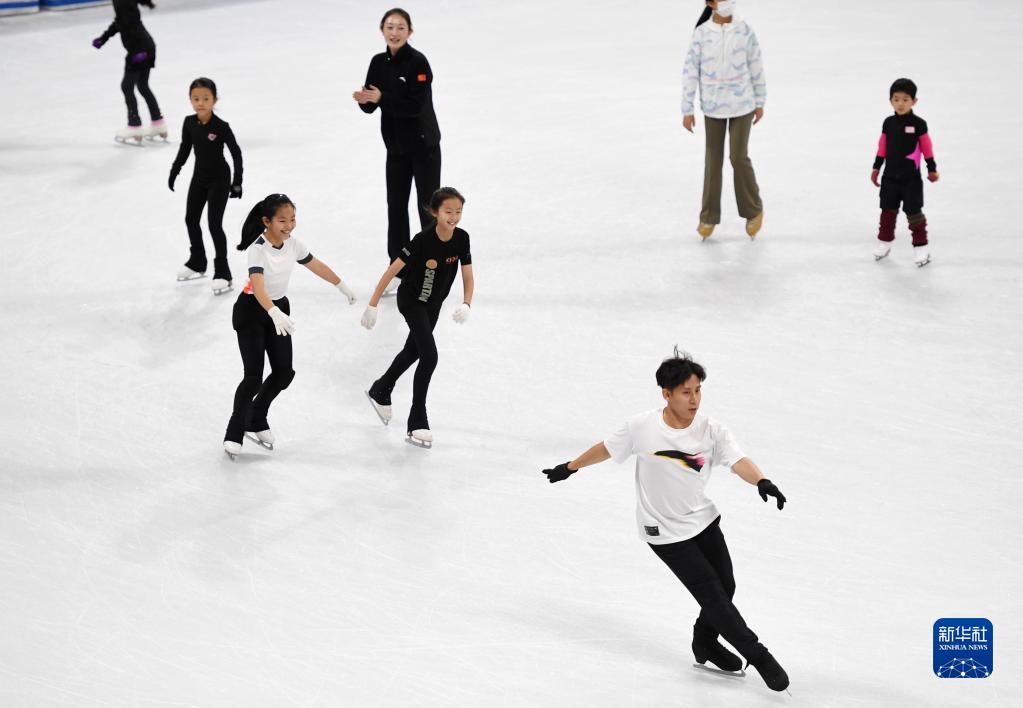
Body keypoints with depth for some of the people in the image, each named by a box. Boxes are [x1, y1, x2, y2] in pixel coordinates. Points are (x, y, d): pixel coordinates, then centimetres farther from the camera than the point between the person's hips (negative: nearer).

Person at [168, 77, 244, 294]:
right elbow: (184, 148, 7)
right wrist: (174, 171, 10)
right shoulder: (189, 123, -8)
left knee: (215, 225, -8)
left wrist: (237, 182, -18)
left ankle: (222, 273, 1)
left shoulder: (221, 127, -23)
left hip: (219, 179, -6)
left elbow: (236, 153, -16)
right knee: (191, 220, 15)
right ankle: (197, 262, 35)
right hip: (199, 177, 6)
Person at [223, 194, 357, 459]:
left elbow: (316, 265, 11)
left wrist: (343, 286, 22)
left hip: (279, 308, 6)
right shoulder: (257, 249, -28)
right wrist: (274, 313, -59)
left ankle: (256, 422, 26)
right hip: (251, 311, -6)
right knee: (254, 376, -11)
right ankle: (234, 435, 3)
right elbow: (258, 287, -42)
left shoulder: (292, 244, -8)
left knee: (284, 373, 4)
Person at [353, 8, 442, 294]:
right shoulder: (379, 63, 3)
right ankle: (397, 268, 22)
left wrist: (381, 98, -29)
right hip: (396, 147, 6)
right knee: (396, 206, 11)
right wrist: (365, 100, -19)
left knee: (427, 206, 1)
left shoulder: (418, 62, -16)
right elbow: (371, 105, 3)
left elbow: (415, 105, -23)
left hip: (424, 146, -6)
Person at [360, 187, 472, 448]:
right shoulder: (423, 240, -30)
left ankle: (380, 391, 49)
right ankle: (417, 423, -6)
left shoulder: (461, 239, -16)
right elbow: (392, 271, -24)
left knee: (413, 351, 23)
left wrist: (466, 305, -28)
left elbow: (468, 278, -10)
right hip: (411, 301, -6)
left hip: (434, 303, 6)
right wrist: (373, 305, -23)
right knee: (429, 356, -15)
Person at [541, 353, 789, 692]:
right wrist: (569, 468, 12)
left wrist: (762, 482, -48)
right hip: (666, 533, -4)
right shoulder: (642, 427, -17)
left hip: (704, 520, 4)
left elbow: (739, 461, -27)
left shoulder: (712, 431, -13)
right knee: (713, 596, -7)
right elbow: (606, 449, 0)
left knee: (726, 587, 11)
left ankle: (705, 643, 39)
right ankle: (759, 657, 5)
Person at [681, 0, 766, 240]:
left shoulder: (744, 30, -7)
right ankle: (709, 217, 20)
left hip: (742, 104, -1)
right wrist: (687, 110, -4)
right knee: (713, 160, 8)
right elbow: (691, 71, -4)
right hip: (712, 106, 1)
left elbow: (756, 66, 2)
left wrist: (760, 102, 6)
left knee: (739, 156, -2)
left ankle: (753, 209, 20)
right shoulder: (702, 33, -8)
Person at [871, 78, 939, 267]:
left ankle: (921, 246, 7)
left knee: (914, 212, -1)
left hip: (911, 178, -4)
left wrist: (932, 169, -2)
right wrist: (876, 168, 11)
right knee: (888, 209, 13)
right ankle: (884, 241, 27)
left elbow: (927, 148, -4)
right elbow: (882, 147, 9)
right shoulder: (888, 123, 1)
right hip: (890, 176, 4)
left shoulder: (919, 124, -10)